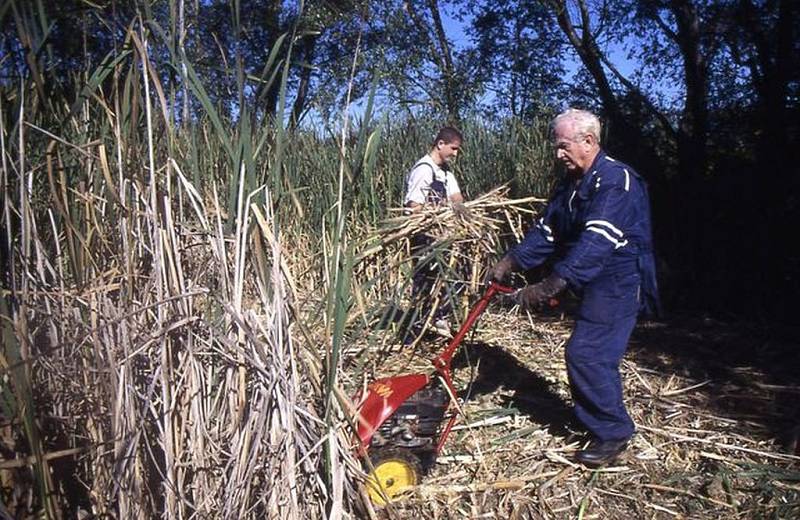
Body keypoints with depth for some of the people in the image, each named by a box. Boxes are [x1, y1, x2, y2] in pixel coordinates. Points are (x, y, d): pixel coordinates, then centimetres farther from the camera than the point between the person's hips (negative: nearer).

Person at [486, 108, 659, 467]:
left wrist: (551, 286, -37)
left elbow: (597, 242, -31)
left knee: (586, 353, -13)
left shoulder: (616, 180, -20)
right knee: (594, 353, 13)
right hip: (593, 284, 9)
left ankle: (613, 433, 3)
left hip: (618, 282, -9)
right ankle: (596, 417, 28)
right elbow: (546, 231, 11)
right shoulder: (569, 185, 11)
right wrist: (510, 262, -3)